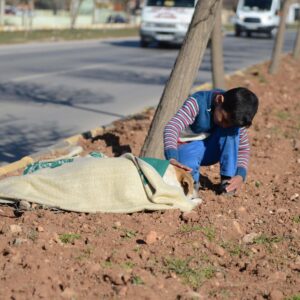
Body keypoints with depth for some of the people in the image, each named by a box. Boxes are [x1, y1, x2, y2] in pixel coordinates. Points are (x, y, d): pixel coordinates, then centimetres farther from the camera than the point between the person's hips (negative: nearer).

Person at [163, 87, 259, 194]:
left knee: (232, 129, -25)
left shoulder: (234, 117, -16)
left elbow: (243, 149, -9)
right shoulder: (198, 103, -29)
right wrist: (172, 159, -57)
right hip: (187, 148, -4)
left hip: (211, 150, 4)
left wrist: (240, 176, -28)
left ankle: (228, 178, -18)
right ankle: (193, 180, -3)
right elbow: (171, 128, -41)